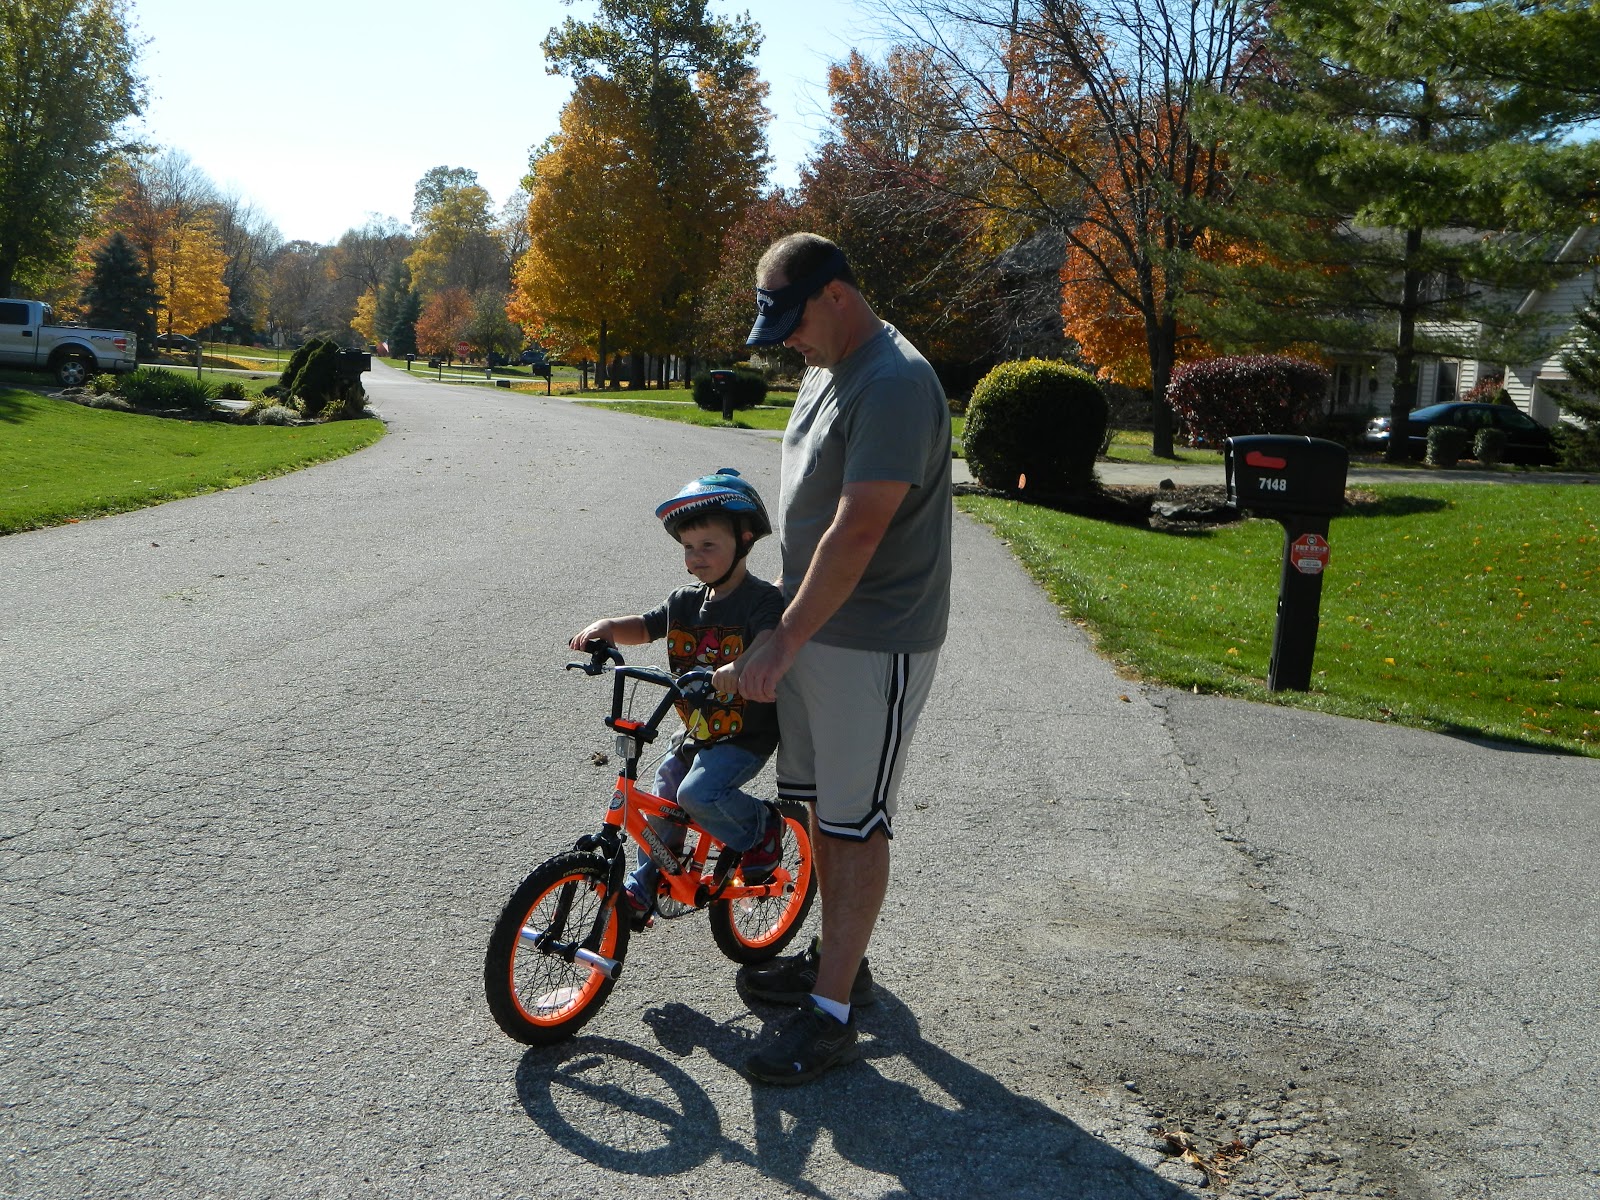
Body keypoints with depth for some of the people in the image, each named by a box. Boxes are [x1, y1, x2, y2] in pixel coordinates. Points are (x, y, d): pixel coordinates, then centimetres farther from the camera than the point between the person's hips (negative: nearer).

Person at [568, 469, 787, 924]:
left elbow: (770, 640, -33)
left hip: (744, 735, -7)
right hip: (696, 732, 7)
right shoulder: (685, 601, 6)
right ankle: (642, 890, 31)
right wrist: (605, 627, -17)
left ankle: (761, 827, 2)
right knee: (661, 800, 13)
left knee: (698, 793, -25)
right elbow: (644, 627, 6)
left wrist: (738, 669, -54)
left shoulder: (762, 599, -15)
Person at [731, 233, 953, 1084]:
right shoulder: (825, 372, 12)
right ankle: (837, 960, 33)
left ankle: (832, 1014, 7)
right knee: (822, 806, 17)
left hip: (872, 645, -9)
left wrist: (784, 641, -24)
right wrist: (782, 617, 18)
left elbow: (857, 532, -26)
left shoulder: (894, 385, -20)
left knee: (854, 822, -2)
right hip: (812, 626, 9)